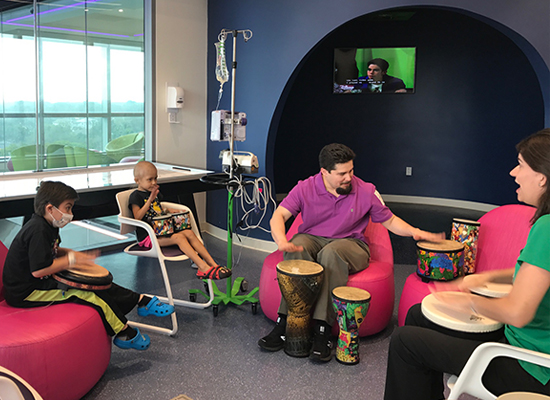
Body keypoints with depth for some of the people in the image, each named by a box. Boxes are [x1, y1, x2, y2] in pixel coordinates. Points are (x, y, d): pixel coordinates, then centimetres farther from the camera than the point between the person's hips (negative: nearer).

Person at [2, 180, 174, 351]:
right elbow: (38, 270, -31)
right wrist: (70, 261, -20)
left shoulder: (46, 226, 6)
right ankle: (125, 334, -6)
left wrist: (72, 254, 5)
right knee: (90, 295, -17)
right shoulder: (38, 231, -26)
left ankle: (141, 301, 9)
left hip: (44, 281, 10)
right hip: (27, 291, -10)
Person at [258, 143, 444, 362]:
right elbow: (278, 216, -12)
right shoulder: (305, 188, -5)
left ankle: (322, 329, -37)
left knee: (331, 253, -37)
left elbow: (389, 220, 7)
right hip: (312, 239, 1)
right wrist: (282, 241, -33)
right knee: (297, 247, -34)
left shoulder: (366, 191, -4)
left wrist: (415, 232, -12)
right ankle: (285, 322, -32)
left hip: (350, 244, -1)